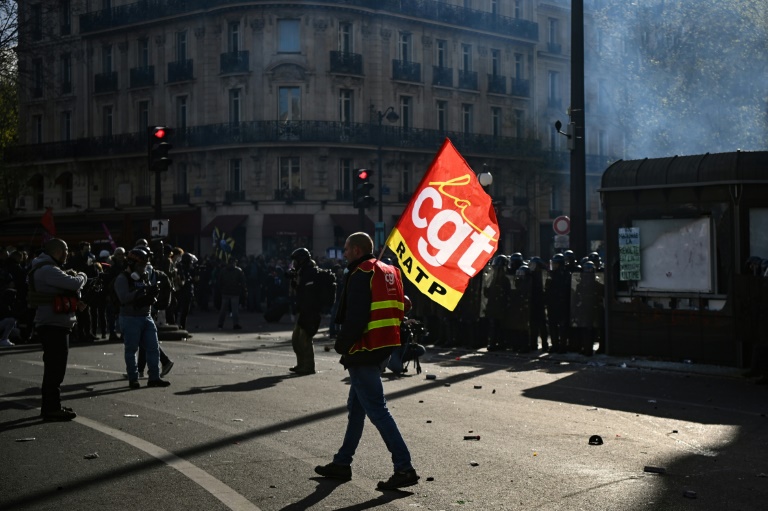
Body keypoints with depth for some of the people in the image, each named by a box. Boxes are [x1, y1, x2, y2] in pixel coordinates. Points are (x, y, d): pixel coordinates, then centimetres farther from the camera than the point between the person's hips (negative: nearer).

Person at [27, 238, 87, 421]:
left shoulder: (47, 269, 17)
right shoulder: (48, 270, -18)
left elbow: (62, 289, 24)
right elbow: (75, 283, -25)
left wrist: (75, 302, 6)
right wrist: (82, 275, -2)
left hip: (54, 325, 11)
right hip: (54, 325, -11)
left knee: (54, 367, 18)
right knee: (56, 367, -8)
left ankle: (50, 406, 27)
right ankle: (52, 408, -5)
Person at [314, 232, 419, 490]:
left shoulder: (361, 274, -13)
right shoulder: (389, 272, 15)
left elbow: (355, 317, -21)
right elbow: (398, 311, 16)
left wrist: (341, 344, -8)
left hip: (364, 351, -10)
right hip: (384, 348, 10)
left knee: (376, 409, -8)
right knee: (356, 406, 17)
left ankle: (404, 468, -11)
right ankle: (342, 463, 25)